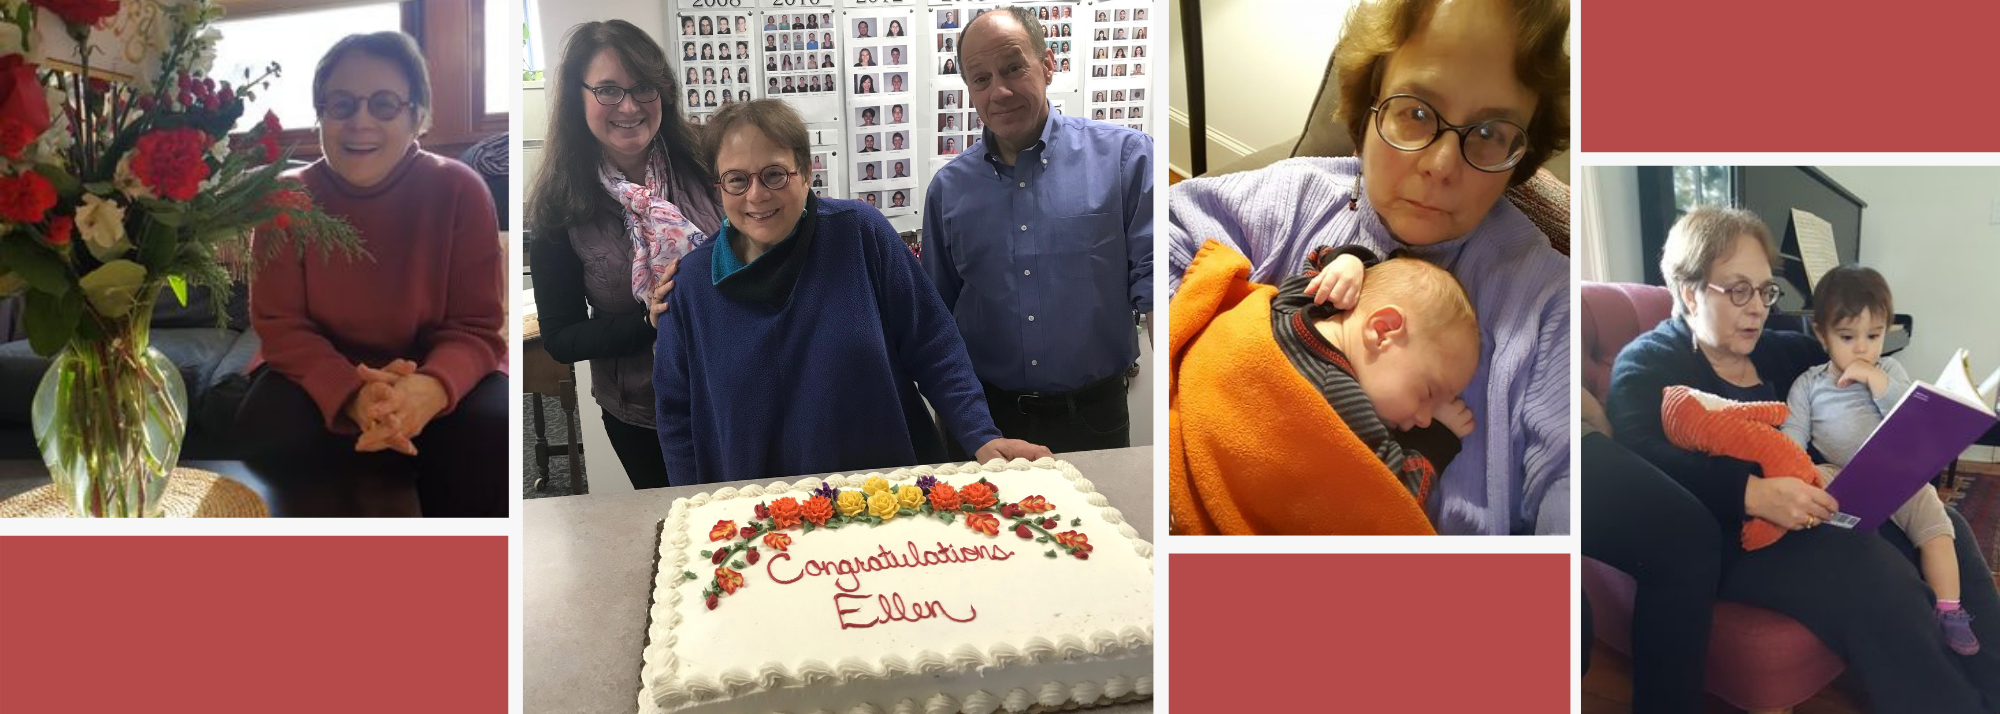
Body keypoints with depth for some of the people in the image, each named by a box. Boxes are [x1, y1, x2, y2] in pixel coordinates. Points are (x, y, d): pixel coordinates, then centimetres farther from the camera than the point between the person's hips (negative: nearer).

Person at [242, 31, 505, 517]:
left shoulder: (459, 191, -13)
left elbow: (476, 327, -13)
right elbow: (279, 325, -11)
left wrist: (431, 389, -38)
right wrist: (352, 395, -34)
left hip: (433, 373, -1)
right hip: (324, 373, 2)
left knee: (488, 430, -31)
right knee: (270, 424, -30)